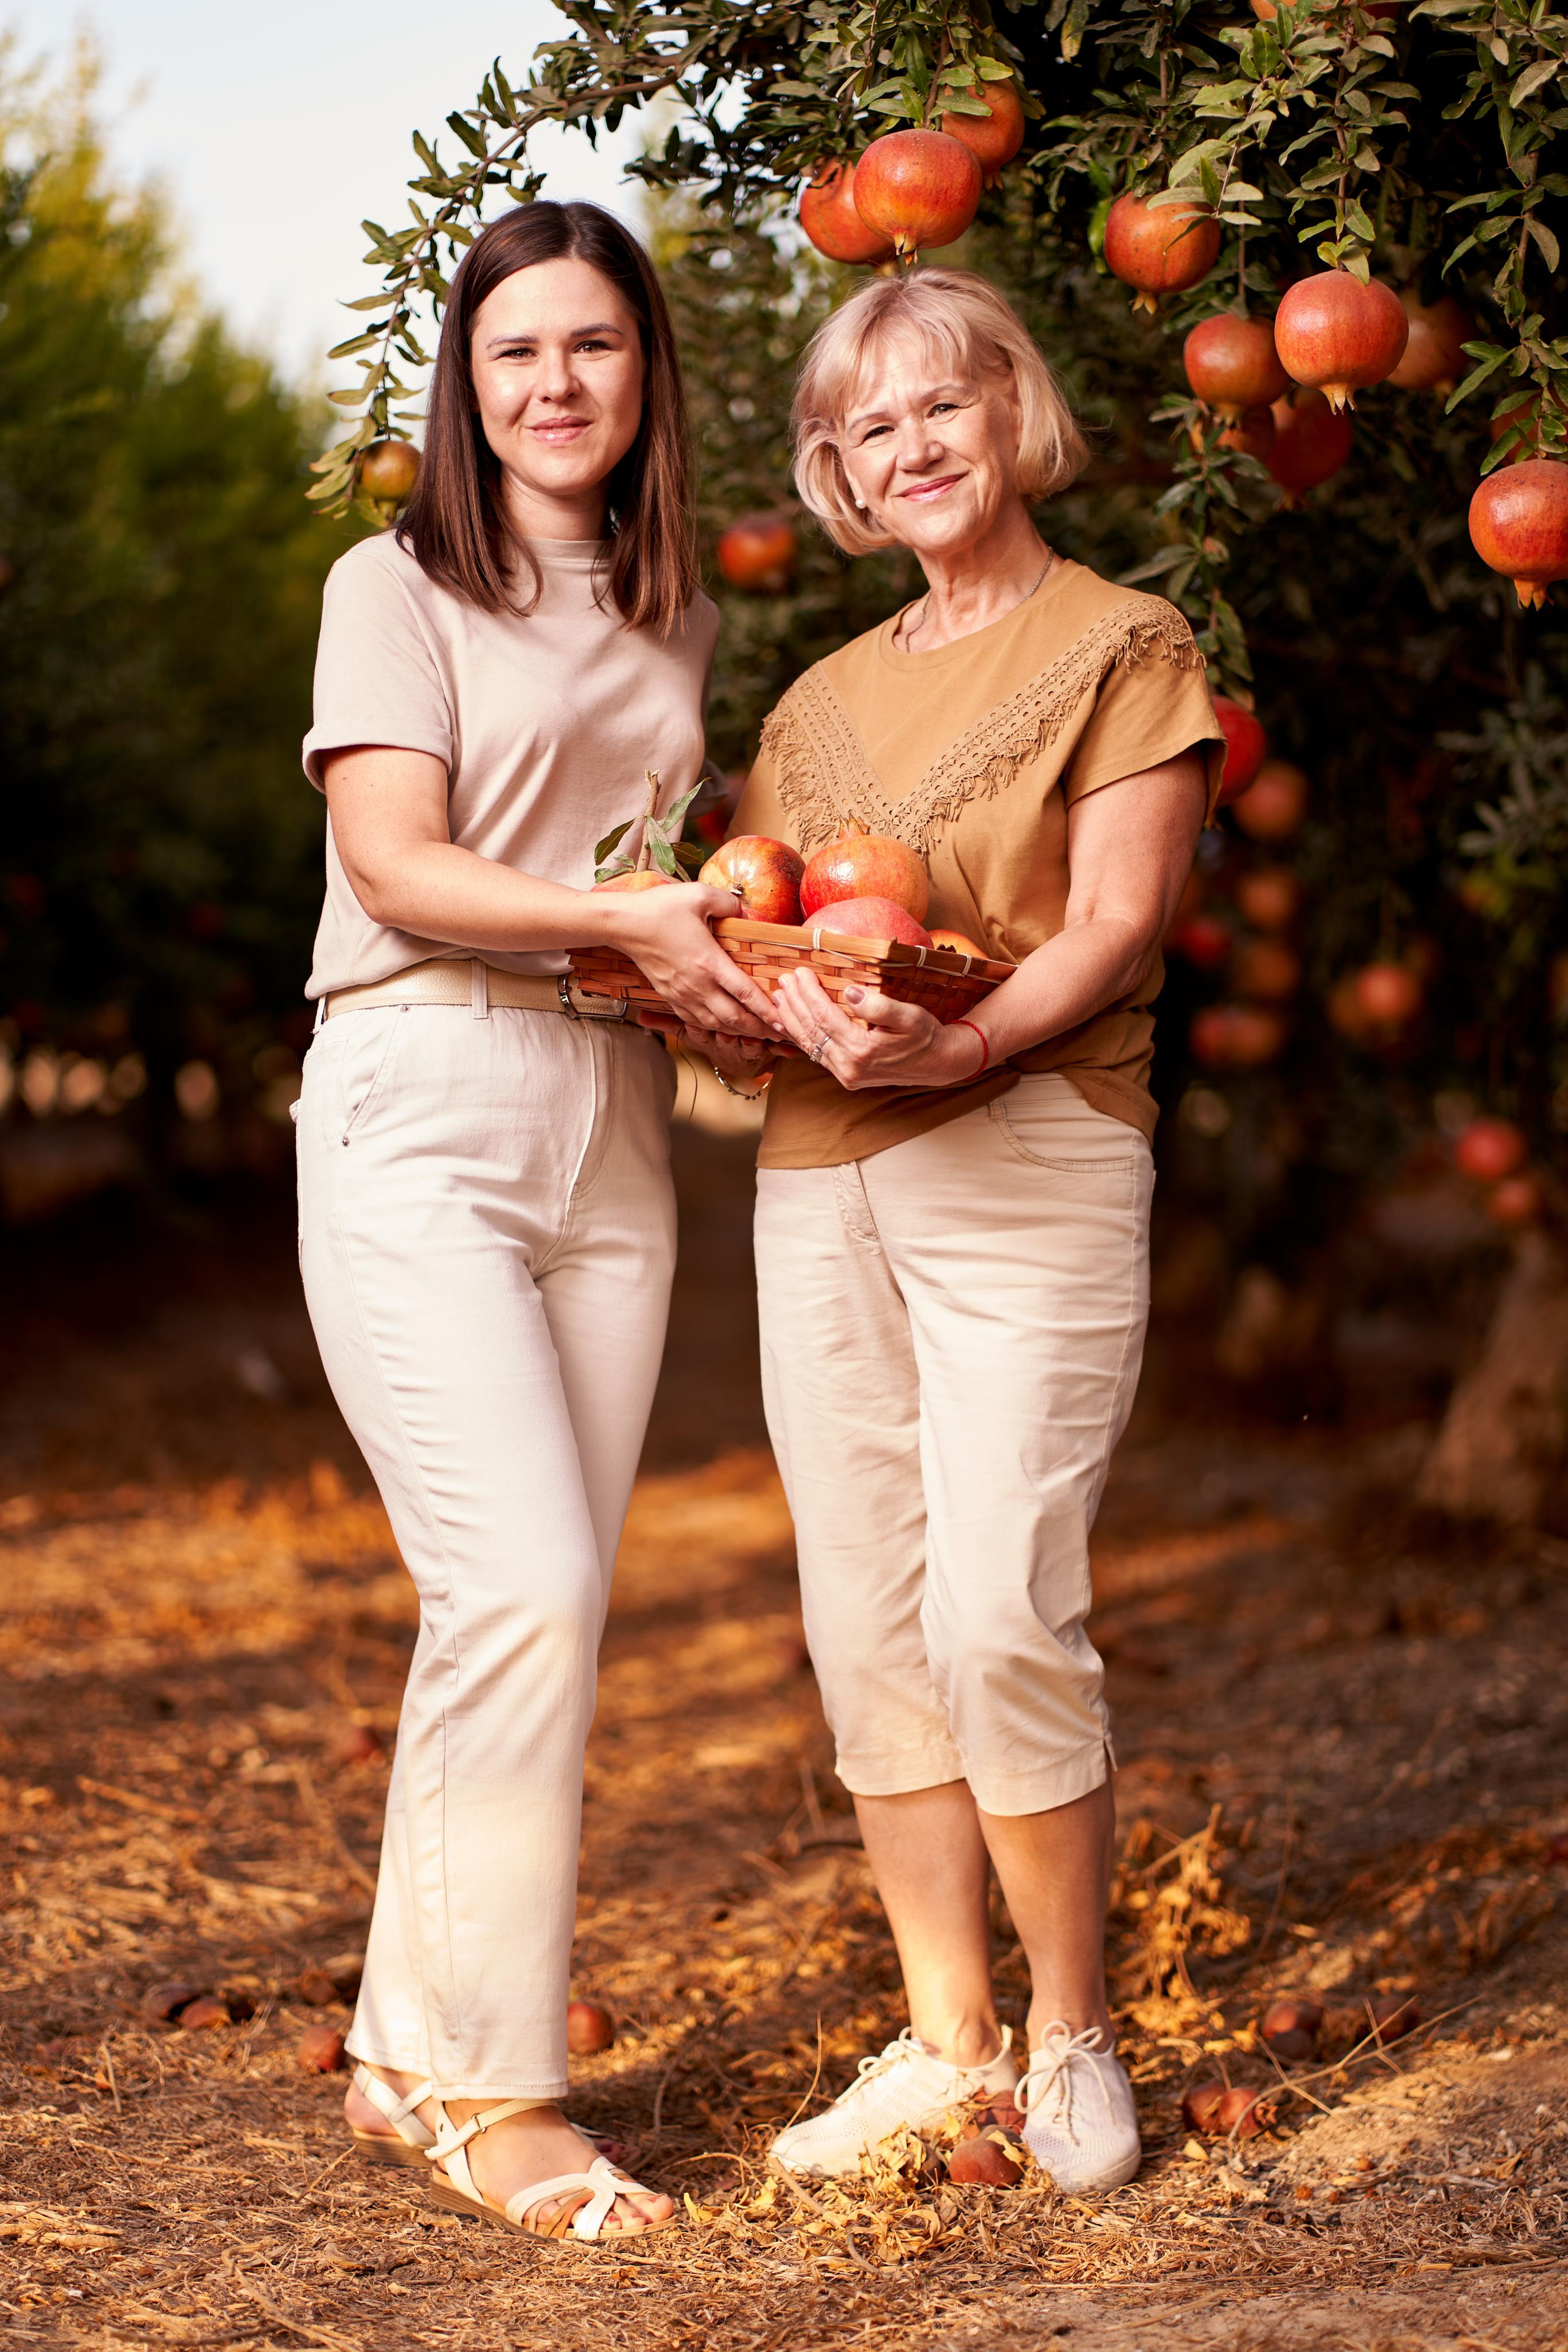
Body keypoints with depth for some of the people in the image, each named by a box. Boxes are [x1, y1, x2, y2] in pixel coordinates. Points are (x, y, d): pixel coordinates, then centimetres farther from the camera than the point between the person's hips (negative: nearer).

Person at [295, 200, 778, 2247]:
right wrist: (631, 915, -20)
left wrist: (734, 953, 2)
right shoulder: (396, 585, 1)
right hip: (421, 1110, -6)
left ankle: (408, 2062, 14)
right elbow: (396, 864, -9)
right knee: (528, 1585, -15)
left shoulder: (677, 619, 18)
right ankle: (491, 2092, -5)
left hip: (614, 1134, 6)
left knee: (537, 1615, 3)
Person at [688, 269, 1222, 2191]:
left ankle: (1070, 2040, 5)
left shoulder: (1121, 645, 4)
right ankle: (947, 2043, 15)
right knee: (867, 1625, 4)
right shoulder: (823, 701, 20)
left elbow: (1117, 922, -7)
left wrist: (967, 1041, -24)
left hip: (1028, 1167, -5)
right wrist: (785, 1007, -10)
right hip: (819, 1184, 6)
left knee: (1000, 1615, -12)